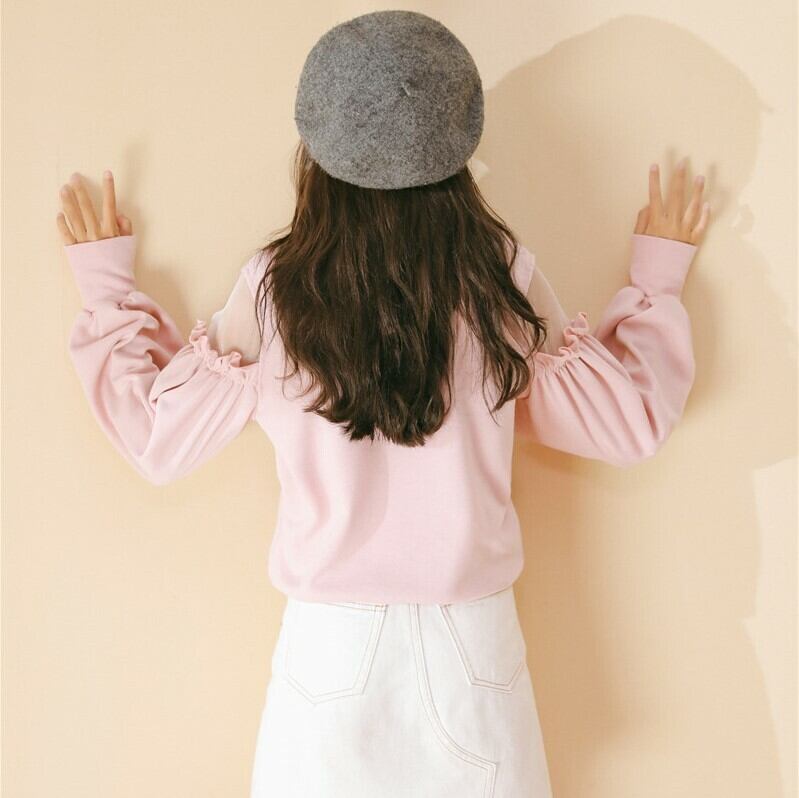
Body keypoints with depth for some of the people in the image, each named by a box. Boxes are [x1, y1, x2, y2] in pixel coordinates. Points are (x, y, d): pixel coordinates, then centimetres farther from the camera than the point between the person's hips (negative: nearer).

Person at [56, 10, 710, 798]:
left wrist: (105, 280, 9)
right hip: (474, 641, 1)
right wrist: (658, 274, 11)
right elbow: (627, 423, 0)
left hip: (332, 641, 0)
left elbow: (156, 437, -2)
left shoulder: (273, 289, -13)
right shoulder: (502, 275, -11)